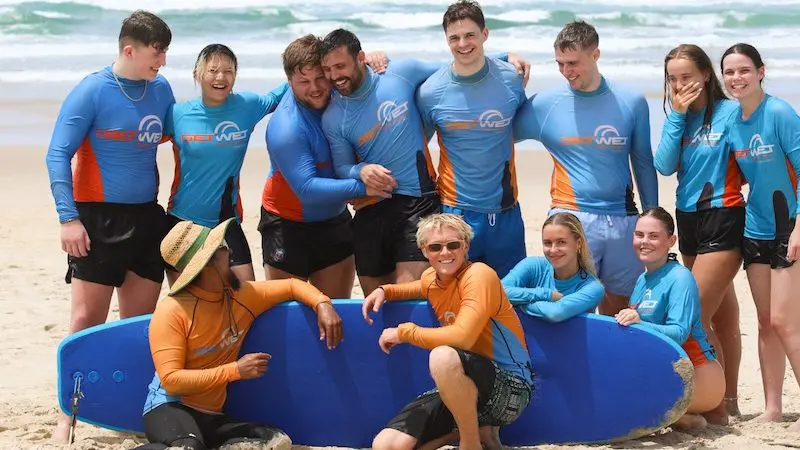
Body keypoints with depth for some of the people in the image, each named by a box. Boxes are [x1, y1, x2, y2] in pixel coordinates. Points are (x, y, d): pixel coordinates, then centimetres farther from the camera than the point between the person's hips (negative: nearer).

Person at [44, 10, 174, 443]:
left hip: (147, 217, 5)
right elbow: (58, 155, -11)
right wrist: (68, 217, -19)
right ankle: (67, 416, 0)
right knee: (87, 319, -6)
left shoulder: (161, 90, 5)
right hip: (98, 218, -5)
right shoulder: (92, 91, -10)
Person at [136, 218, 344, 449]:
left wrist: (322, 304, -2)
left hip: (211, 415, 8)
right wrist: (236, 370, -21)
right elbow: (171, 380, -19)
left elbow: (291, 286, 20)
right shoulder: (172, 311, -13)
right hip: (171, 407, -8)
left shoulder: (242, 295, 6)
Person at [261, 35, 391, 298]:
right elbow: (307, 189, -29)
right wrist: (362, 187, -29)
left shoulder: (336, 94, -6)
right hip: (289, 226, -6)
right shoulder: (285, 129, -26)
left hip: (335, 221, 6)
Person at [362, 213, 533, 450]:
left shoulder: (479, 274, -15)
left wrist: (404, 332, -16)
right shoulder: (430, 277, 8)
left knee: (442, 355, -38)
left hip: (509, 389, -7)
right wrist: (385, 291, 17)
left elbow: (462, 337, -30)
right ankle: (476, 427, 8)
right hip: (457, 387, 7)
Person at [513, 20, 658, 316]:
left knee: (618, 311, 10)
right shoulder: (544, 105, 1)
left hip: (623, 222, 2)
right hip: (572, 220, -2)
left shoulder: (631, 103, 3)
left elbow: (643, 164, 11)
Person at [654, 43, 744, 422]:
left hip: (723, 222, -7)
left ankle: (716, 407, -5)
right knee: (723, 316, 15)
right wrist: (676, 115, -8)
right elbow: (665, 166, -4)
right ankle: (728, 401, 22)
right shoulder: (680, 117, 8)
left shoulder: (731, 112, -11)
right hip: (688, 220, 7)